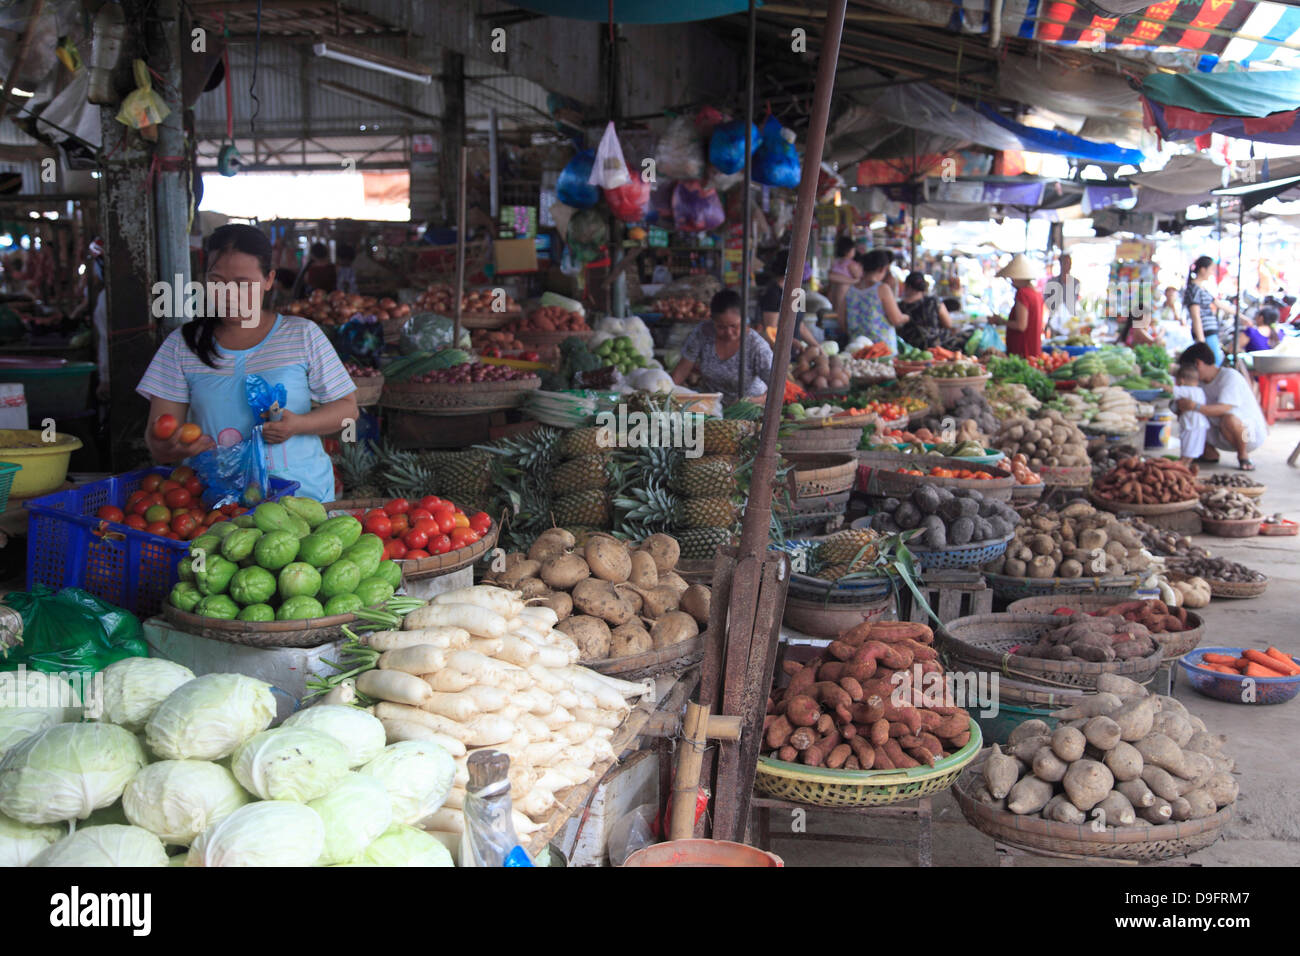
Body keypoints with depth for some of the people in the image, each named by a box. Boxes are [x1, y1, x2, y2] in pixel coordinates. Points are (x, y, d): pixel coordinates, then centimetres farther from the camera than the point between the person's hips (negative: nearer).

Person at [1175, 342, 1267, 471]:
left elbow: (1225, 409, -31)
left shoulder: (1230, 376, -18)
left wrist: (1195, 406, -42)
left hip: (1252, 433, -8)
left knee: (1229, 419, -40)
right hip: (1223, 436, 8)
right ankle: (1210, 454, 9)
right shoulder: (1202, 383, 6)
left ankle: (1243, 456, -14)